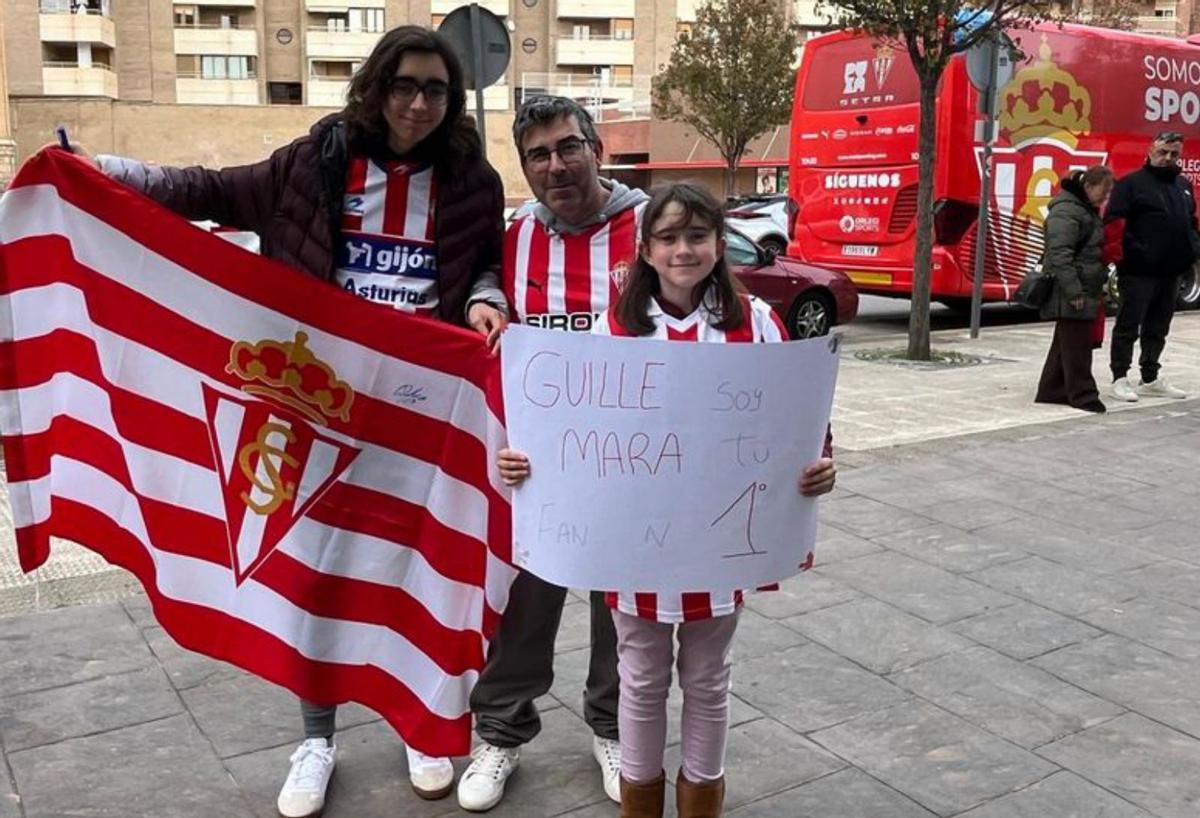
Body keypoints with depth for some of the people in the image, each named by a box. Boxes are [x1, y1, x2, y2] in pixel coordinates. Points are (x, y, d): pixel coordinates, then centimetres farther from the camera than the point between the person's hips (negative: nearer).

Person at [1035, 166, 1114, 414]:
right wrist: (1074, 292, -23)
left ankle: (1051, 391, 21)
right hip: (1071, 294, -10)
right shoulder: (1066, 211, -15)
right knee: (1076, 345, -4)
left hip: (1084, 291, 10)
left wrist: (1097, 290, 20)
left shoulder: (1087, 210, 17)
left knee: (1065, 342, 14)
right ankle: (1082, 395, 2)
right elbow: (1059, 254, -22)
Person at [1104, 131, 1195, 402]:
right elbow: (1114, 223, -14)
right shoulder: (1132, 183, -7)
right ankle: (1120, 379, 4)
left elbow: (1191, 222, 25)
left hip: (1171, 273, 7)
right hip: (1139, 272, -7)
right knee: (1128, 327, -2)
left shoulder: (1183, 185, 16)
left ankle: (1150, 379, 23)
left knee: (1158, 329, 14)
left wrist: (1190, 251, 11)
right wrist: (1122, 255, -20)